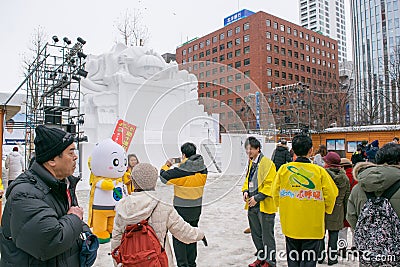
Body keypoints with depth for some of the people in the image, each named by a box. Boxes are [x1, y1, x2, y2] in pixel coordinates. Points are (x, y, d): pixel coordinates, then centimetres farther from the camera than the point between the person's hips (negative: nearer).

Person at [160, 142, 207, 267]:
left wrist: (166, 166, 10)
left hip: (181, 210, -6)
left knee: (178, 238, 9)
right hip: (196, 209, 6)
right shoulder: (203, 169, -5)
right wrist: (184, 164, 15)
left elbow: (164, 177, -9)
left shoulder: (180, 171, -21)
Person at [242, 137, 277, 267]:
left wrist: (257, 198, -20)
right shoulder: (251, 163, 10)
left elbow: (270, 185, -17)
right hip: (252, 204, 8)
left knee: (267, 235, 5)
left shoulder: (267, 163, -14)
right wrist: (245, 191, 2)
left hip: (264, 205, -8)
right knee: (256, 234, 19)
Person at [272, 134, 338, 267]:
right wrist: (325, 210, 12)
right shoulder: (319, 171, -11)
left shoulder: (284, 169, -7)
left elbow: (276, 192, -1)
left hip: (290, 224, 2)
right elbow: (331, 195, -7)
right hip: (313, 225, -2)